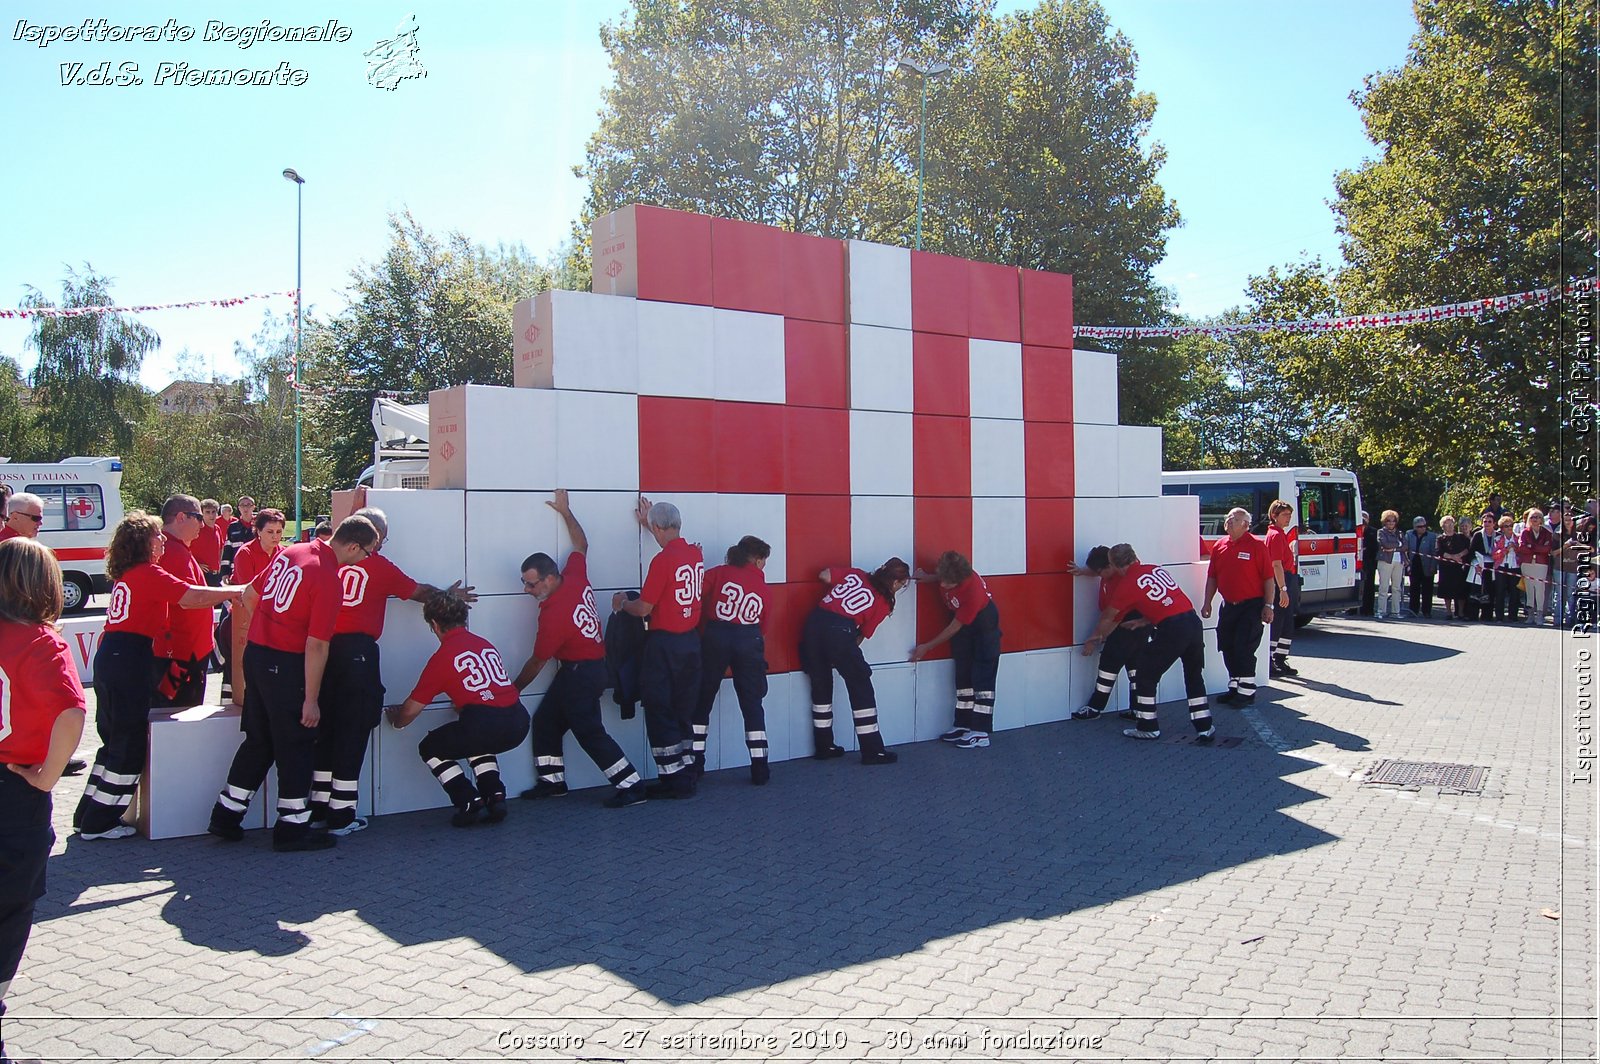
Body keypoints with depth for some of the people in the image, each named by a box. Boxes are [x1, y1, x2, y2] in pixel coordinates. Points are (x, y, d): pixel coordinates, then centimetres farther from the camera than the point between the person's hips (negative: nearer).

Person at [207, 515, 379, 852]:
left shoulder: (292, 552, 5)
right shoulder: (329, 581, -20)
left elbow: (250, 594, 15)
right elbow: (316, 646, -20)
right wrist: (311, 700, -15)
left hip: (254, 653, 8)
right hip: (285, 666, -8)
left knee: (258, 740, 20)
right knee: (296, 746, 5)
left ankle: (226, 815, 27)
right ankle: (293, 827, 14)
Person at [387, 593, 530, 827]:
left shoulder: (442, 657, 3)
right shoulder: (485, 644, 20)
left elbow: (411, 709, 11)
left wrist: (395, 720, 35)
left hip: (485, 724, -7)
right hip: (518, 724, 7)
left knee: (430, 748, 20)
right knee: (477, 743, 37)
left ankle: (471, 805, 10)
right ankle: (496, 798, 20)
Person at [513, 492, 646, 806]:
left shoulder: (553, 614, -24)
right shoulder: (576, 577, -5)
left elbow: (536, 662, -12)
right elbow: (581, 544, 16)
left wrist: (513, 689, 2)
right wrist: (566, 511, 24)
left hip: (580, 674, -10)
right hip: (594, 666, 10)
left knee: (590, 733, -9)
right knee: (545, 721, 15)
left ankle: (631, 787, -6)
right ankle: (553, 781, 22)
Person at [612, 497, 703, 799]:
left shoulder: (662, 560, -18)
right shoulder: (696, 553, 4)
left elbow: (643, 608, -14)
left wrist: (621, 603, 8)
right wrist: (649, 522, 42)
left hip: (664, 644, -7)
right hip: (692, 641, 7)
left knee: (659, 713, 3)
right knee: (683, 713, 15)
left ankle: (674, 780, 3)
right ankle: (686, 778, 19)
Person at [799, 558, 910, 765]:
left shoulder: (855, 574, 18)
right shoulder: (883, 604, 9)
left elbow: (824, 575, 16)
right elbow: (863, 634, 8)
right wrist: (851, 650, 23)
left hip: (814, 621, 6)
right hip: (839, 631, -5)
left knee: (820, 686, 18)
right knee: (861, 689, 9)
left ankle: (823, 746, 27)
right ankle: (872, 751, 12)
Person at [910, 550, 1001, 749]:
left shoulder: (973, 591, -39)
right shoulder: (948, 571, -24)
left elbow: (955, 627, -26)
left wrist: (927, 647, -18)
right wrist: (927, 577, -14)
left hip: (983, 623, -7)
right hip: (960, 617, 7)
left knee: (982, 676, -9)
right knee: (962, 674, 8)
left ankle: (981, 733, -10)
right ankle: (963, 725, 14)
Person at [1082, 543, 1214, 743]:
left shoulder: (1126, 584, 0)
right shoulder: (1156, 569, 15)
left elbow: (1108, 618, 14)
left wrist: (1095, 638, 30)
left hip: (1171, 629, -6)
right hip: (1193, 621, 6)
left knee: (1146, 674, 11)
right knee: (1194, 677, 19)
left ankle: (1147, 727, 17)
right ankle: (1205, 728, 22)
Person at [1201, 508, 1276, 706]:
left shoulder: (1257, 545, -9)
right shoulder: (1219, 546, 8)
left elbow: (1269, 578, -9)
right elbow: (1212, 577, 13)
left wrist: (1268, 606, -13)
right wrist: (1207, 602, 8)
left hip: (1251, 606, -6)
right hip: (1228, 606, 6)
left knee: (1244, 649, -6)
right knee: (1228, 648, 11)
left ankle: (1247, 691, 5)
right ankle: (1234, 687, 24)